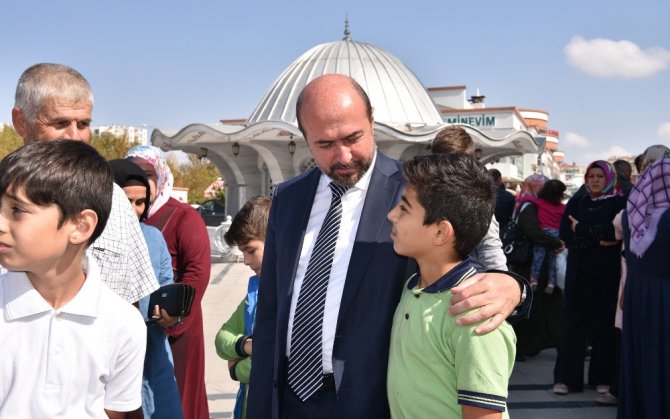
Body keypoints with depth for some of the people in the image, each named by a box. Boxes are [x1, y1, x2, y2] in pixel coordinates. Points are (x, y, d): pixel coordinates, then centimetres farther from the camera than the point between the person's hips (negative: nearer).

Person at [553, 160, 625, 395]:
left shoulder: (620, 204, 3)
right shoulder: (576, 203, 12)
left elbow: (616, 232, -15)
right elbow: (565, 235, -2)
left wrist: (582, 230, -10)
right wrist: (599, 239, -13)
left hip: (608, 273, -2)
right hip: (578, 271, 2)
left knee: (604, 323, 2)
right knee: (574, 323, 1)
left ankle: (602, 378, 13)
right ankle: (566, 377, 6)